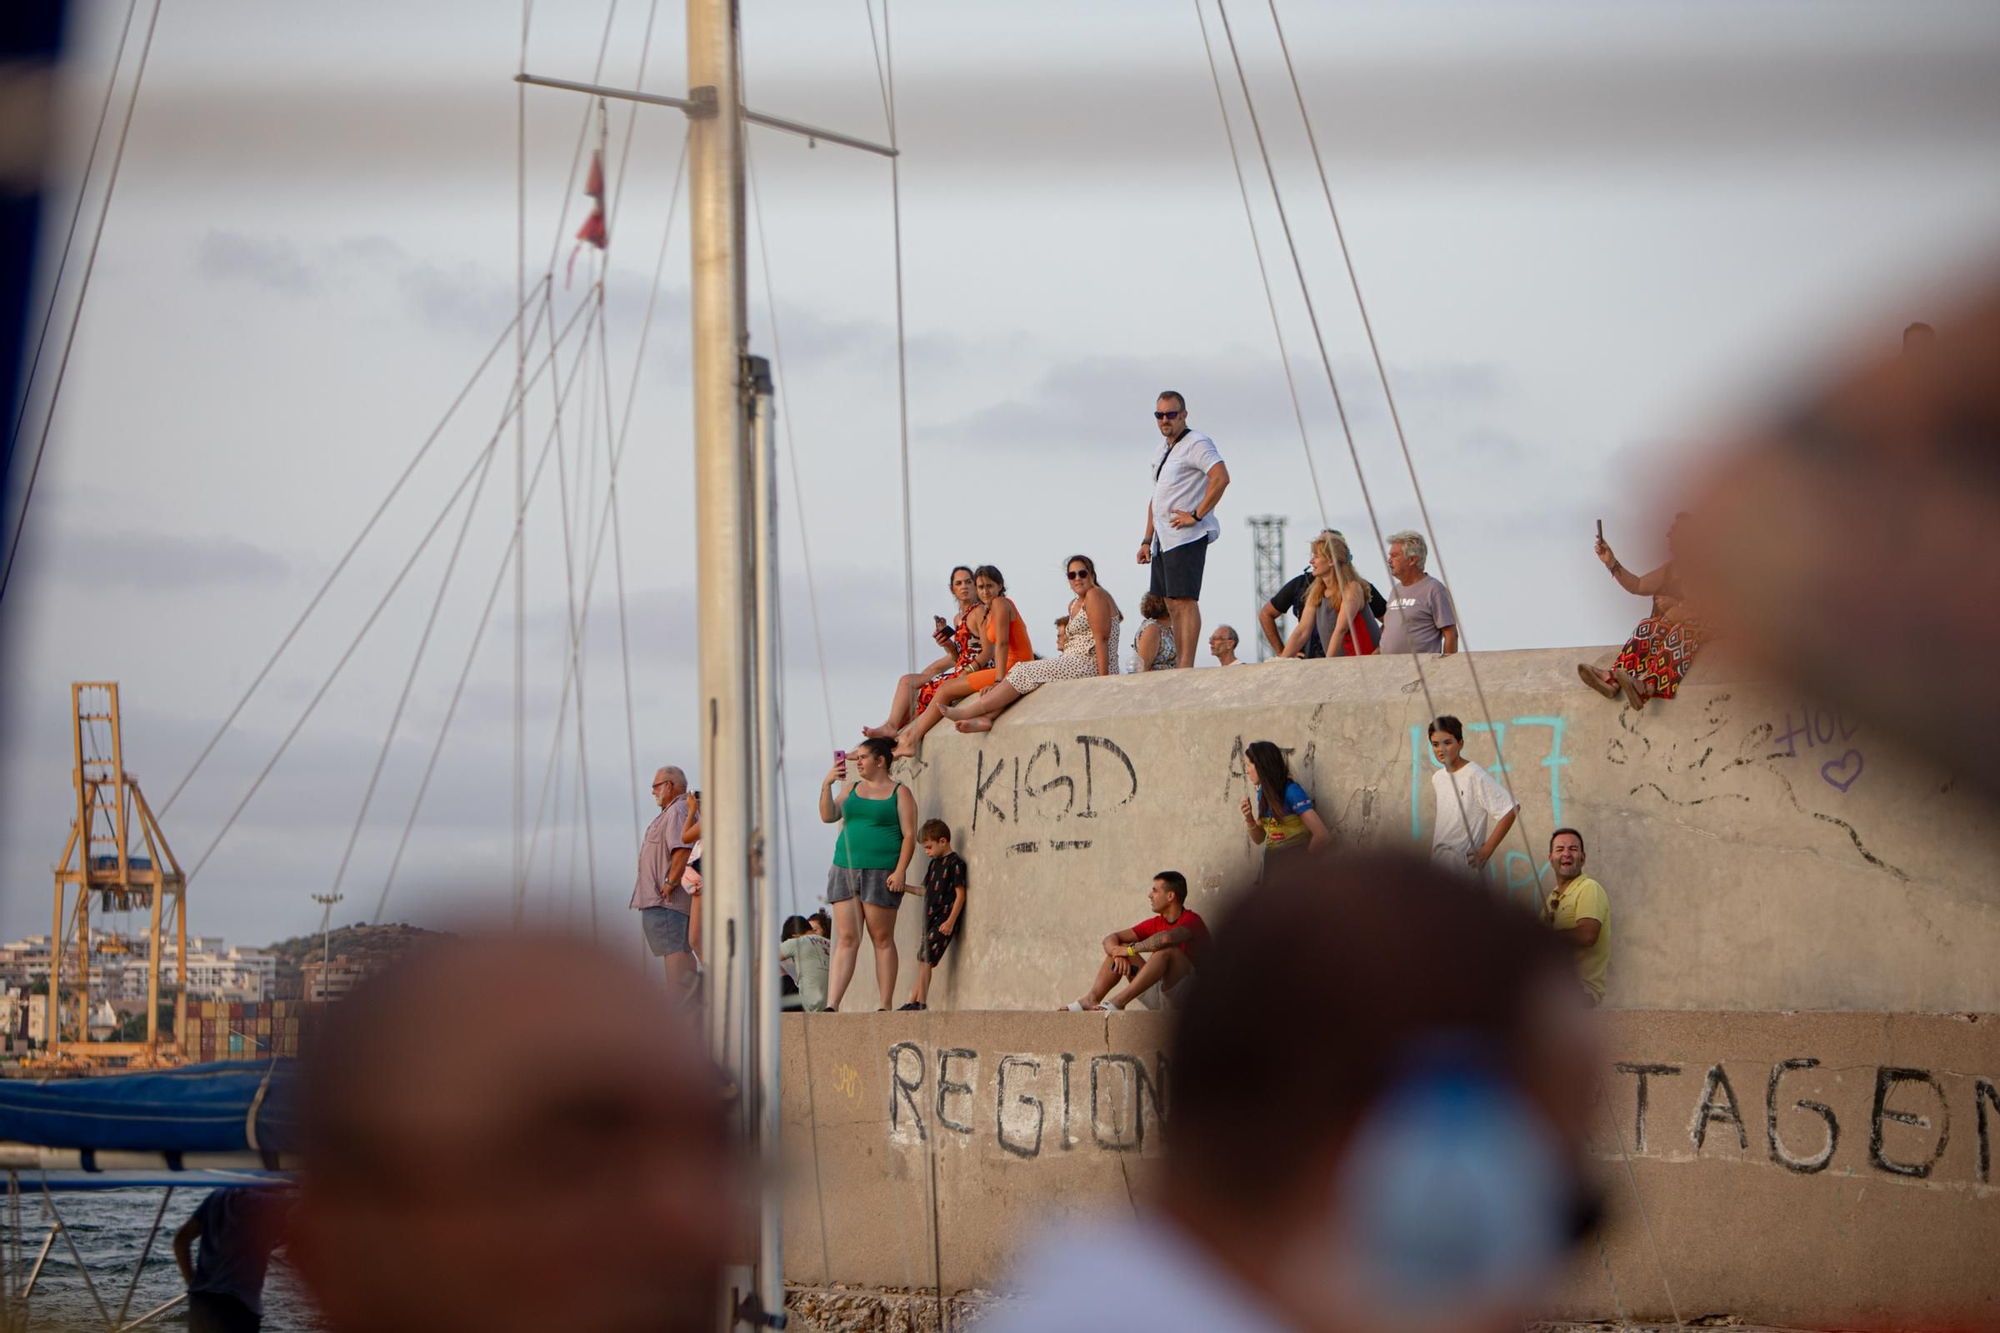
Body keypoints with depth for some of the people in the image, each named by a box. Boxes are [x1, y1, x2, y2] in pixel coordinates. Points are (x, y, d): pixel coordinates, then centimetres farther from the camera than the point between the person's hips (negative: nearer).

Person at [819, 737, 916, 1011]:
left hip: (880, 873, -4)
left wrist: (900, 871, -13)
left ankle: (886, 1006, -1)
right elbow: (828, 816, 8)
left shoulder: (899, 793, 3)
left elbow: (909, 835, -3)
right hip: (845, 871, 4)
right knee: (847, 939, 0)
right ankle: (831, 1005, -7)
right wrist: (827, 785, -5)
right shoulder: (851, 788, 18)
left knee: (882, 939, -3)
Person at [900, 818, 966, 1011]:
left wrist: (950, 921, -19)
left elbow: (960, 895, -13)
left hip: (943, 921, -9)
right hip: (931, 921, 9)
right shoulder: (934, 864, 18)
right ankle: (914, 1002, 10)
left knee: (925, 959, -15)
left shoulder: (955, 863, -9)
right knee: (923, 961, 8)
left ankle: (921, 1003, -16)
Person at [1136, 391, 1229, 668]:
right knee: (1172, 604, 9)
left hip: (1185, 538, -9)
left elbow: (1221, 478, -23)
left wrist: (1196, 515, -20)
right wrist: (1147, 539, 19)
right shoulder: (1162, 449, 20)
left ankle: (1186, 666, -17)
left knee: (1184, 601, -13)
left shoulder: (1196, 444, -8)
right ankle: (1179, 665, 12)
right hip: (1163, 539, 9)